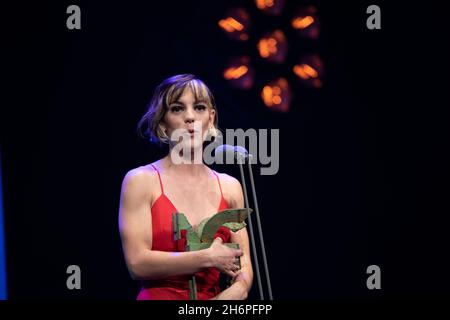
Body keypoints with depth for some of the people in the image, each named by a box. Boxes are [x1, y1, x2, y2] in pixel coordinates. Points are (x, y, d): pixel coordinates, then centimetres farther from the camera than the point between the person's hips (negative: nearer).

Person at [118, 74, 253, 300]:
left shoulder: (230, 187, 8)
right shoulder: (141, 180, -1)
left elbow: (244, 270, 7)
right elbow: (137, 264, -10)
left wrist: (234, 292, -12)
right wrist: (208, 258, -11)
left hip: (215, 295, 3)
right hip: (159, 295, -2)